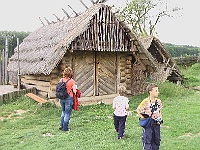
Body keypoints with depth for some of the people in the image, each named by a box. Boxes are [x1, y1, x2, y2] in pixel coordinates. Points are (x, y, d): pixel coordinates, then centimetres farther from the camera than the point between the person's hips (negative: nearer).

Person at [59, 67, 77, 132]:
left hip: (61, 98, 5)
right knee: (67, 113, 8)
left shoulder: (61, 80, -1)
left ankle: (61, 125, 22)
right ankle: (65, 128, 15)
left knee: (63, 111, 25)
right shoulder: (72, 81, -14)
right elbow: (74, 91, -11)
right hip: (68, 98, -5)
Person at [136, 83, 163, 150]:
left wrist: (160, 119, 2)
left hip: (156, 124, 5)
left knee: (156, 140, 15)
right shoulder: (145, 102, -17)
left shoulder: (158, 101, -1)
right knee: (147, 140, 2)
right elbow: (138, 110, -6)